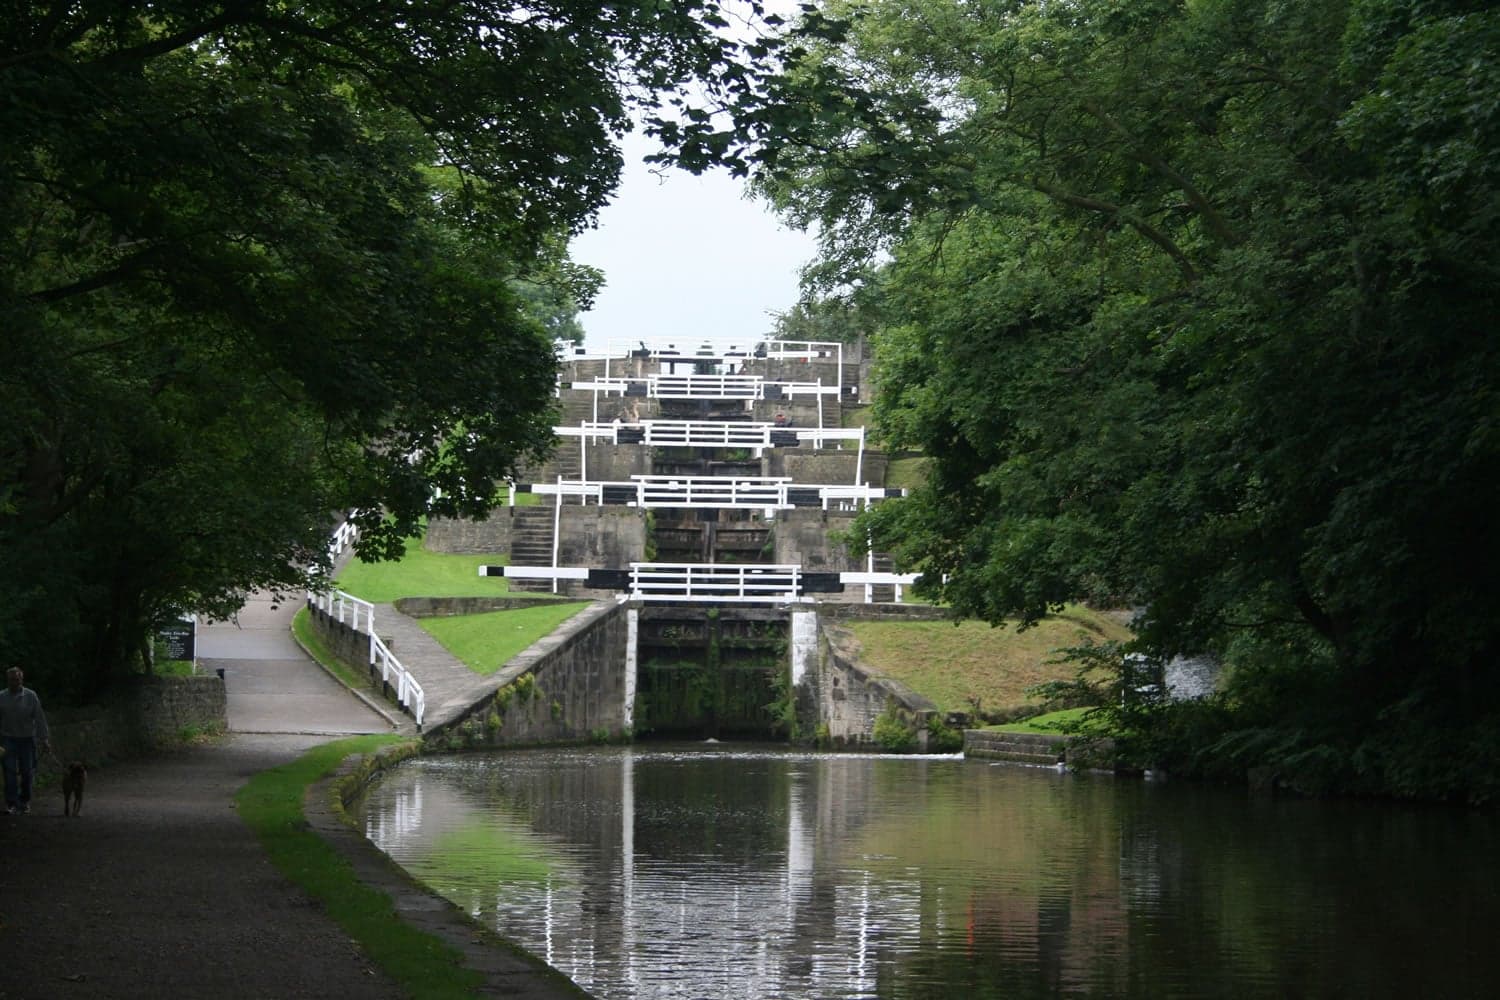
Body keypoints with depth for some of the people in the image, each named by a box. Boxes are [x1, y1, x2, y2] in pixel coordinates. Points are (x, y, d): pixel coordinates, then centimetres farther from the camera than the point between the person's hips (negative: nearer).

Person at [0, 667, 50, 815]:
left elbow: (40, 718, -2)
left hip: (27, 739, 0)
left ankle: (25, 801, 23)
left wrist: (44, 738, -6)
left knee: (27, 772, 6)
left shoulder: (30, 696, -2)